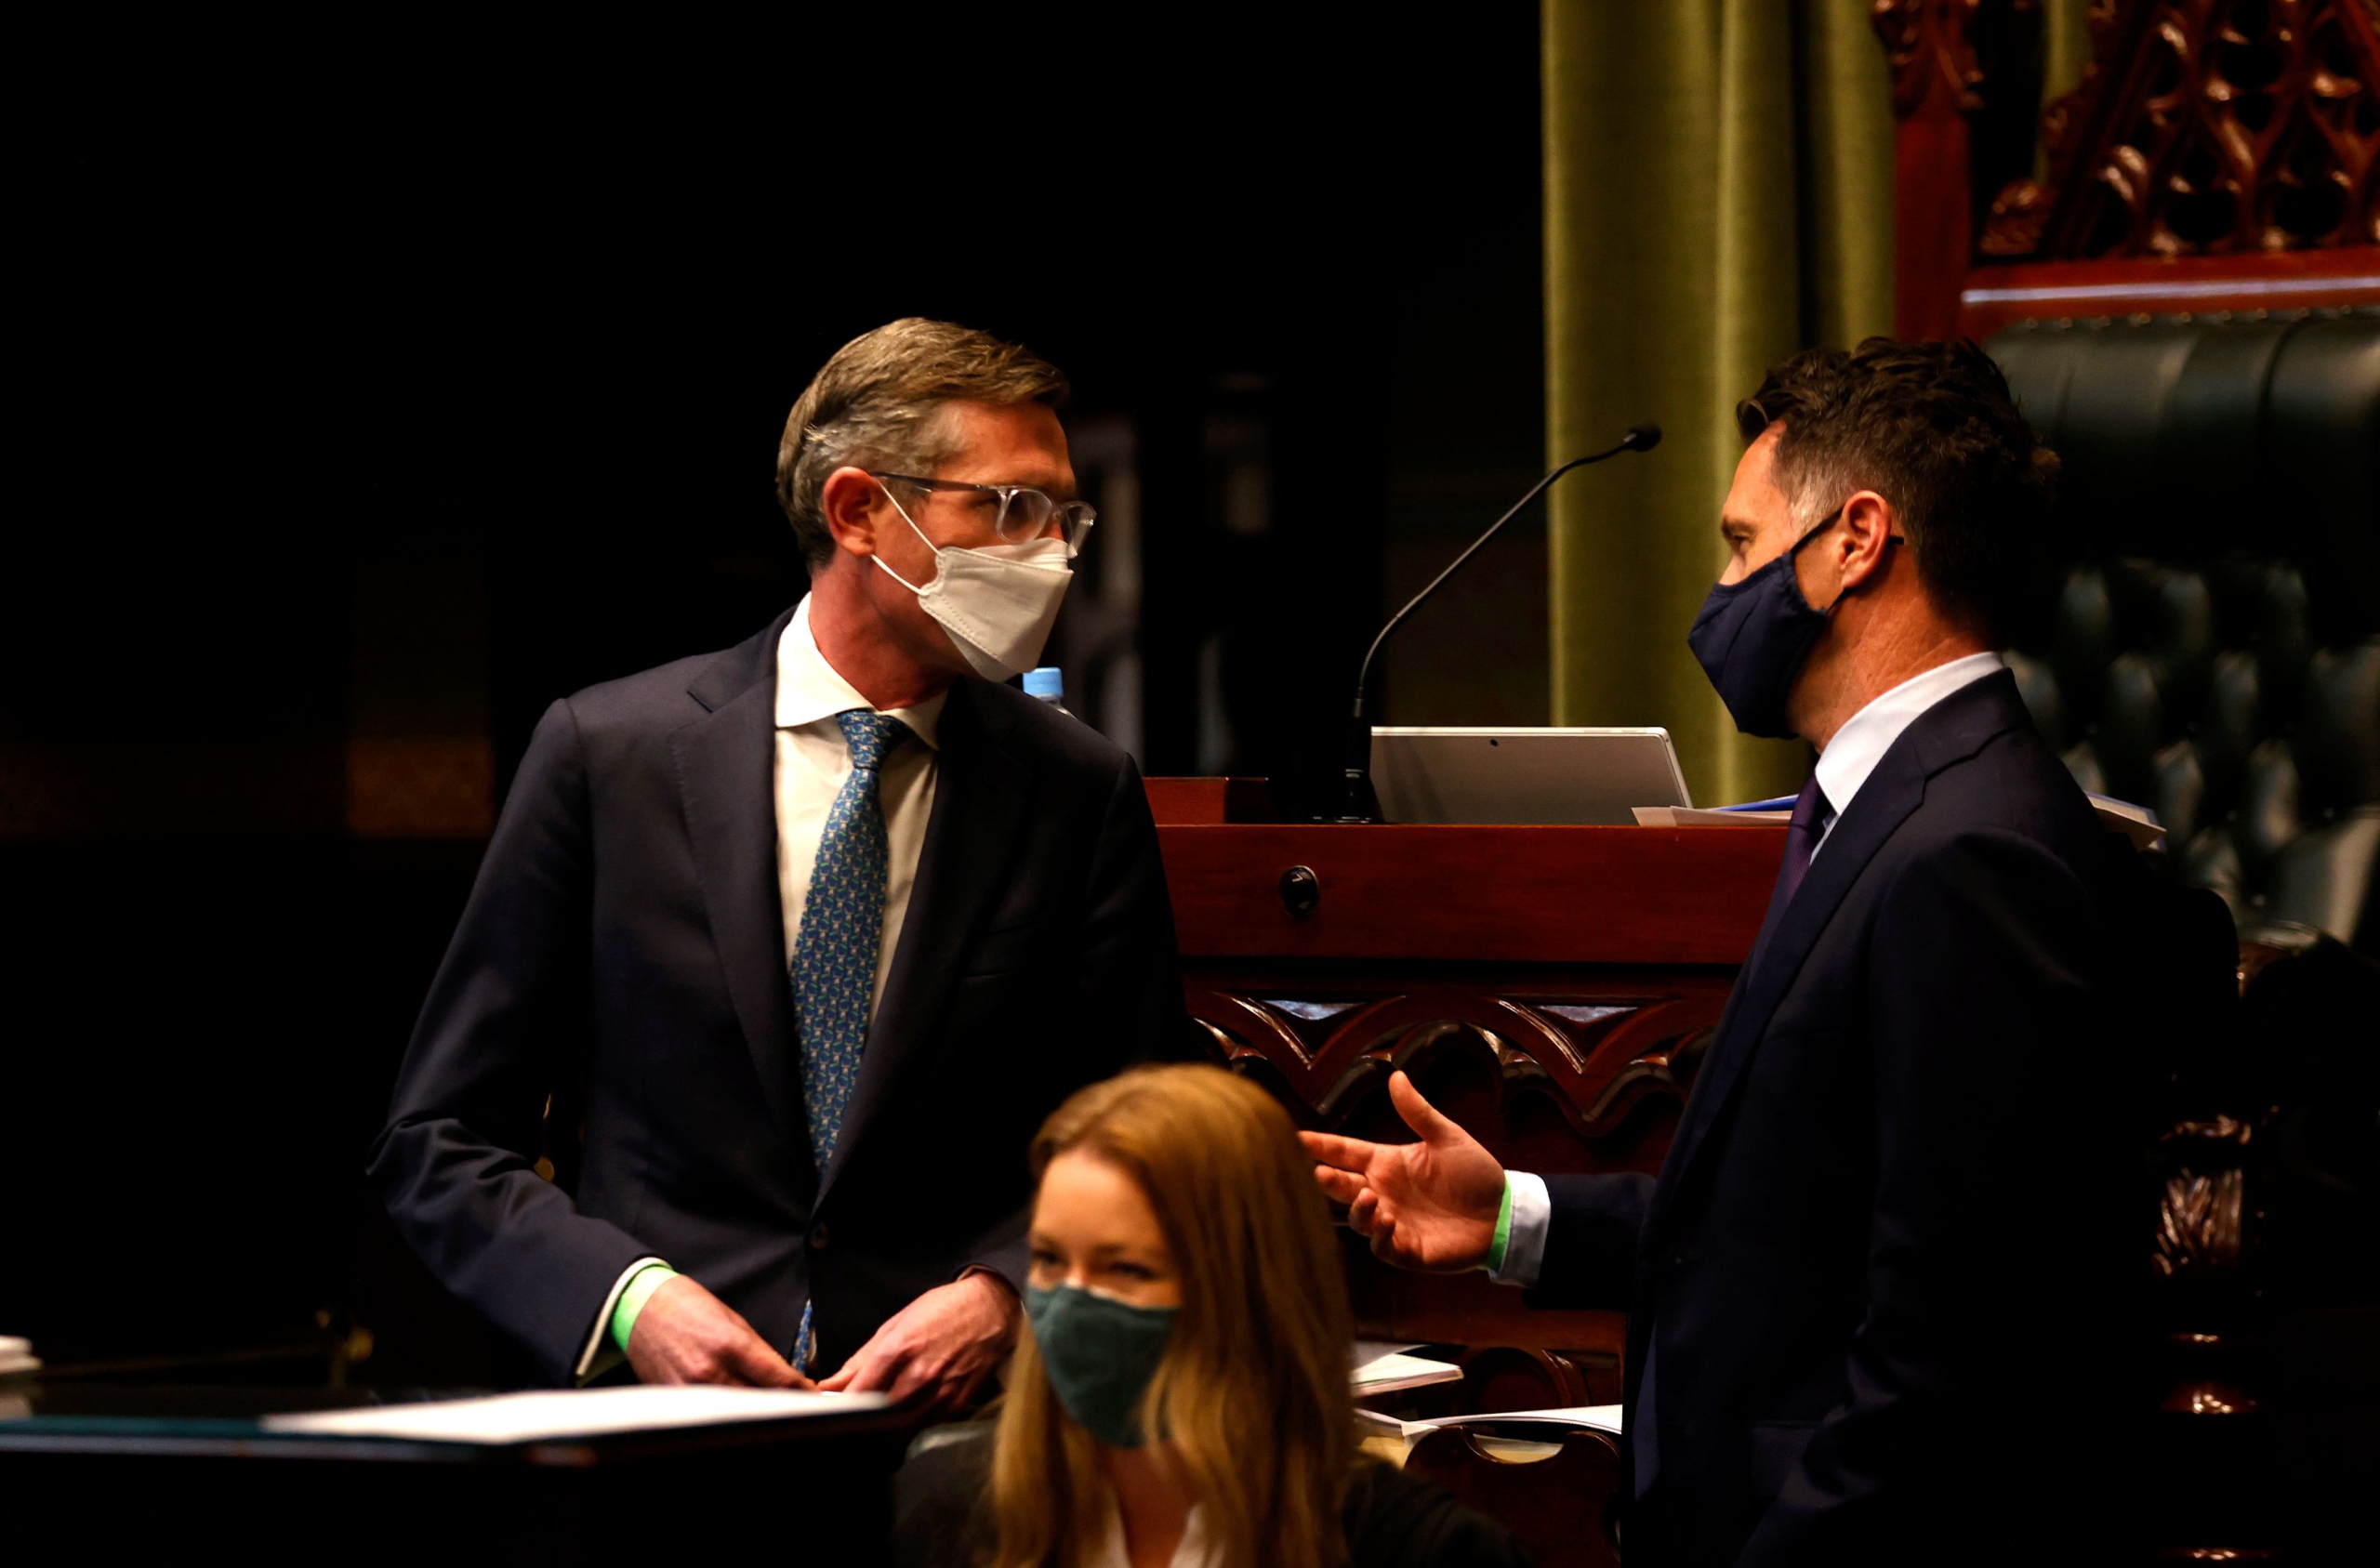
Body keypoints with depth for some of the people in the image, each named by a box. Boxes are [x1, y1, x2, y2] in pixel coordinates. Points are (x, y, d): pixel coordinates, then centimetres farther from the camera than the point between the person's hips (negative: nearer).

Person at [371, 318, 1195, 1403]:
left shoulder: (1081, 795, 8)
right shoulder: (605, 753, 4)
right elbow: (438, 1144, 6)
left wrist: (998, 1300, -8)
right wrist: (630, 1300, -11)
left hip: (957, 1432, 2)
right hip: (651, 1432, -2)